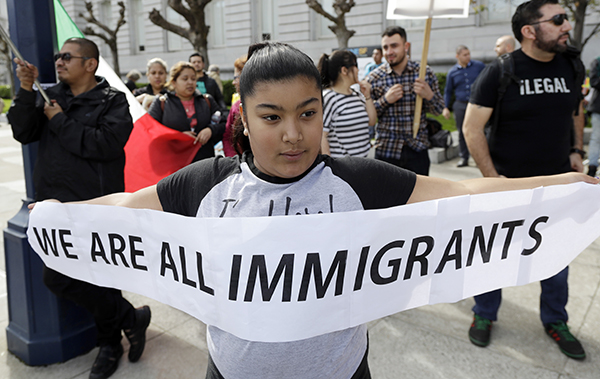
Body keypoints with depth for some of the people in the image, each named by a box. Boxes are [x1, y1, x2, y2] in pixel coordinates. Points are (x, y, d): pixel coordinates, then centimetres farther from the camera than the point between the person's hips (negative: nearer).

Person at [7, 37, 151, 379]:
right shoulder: (52, 96, 16)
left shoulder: (112, 100, -2)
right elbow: (23, 132, 8)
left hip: (95, 206, -6)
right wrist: (26, 91, -2)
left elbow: (106, 143, -19)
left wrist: (59, 121, -9)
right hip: (57, 204, 6)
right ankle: (118, 335, 27)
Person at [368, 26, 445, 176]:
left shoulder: (425, 73, 2)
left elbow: (439, 110, 8)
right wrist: (385, 100, -15)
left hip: (417, 149, 1)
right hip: (386, 150, -1)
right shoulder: (374, 77, -1)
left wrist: (428, 95, -13)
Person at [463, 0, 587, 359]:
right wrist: (493, 179, -14)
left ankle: (555, 321, 36)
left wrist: (576, 150, 6)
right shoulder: (500, 72, -12)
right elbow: (472, 129, -12)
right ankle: (484, 315, 31)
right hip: (508, 183, -4)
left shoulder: (572, 66, 2)